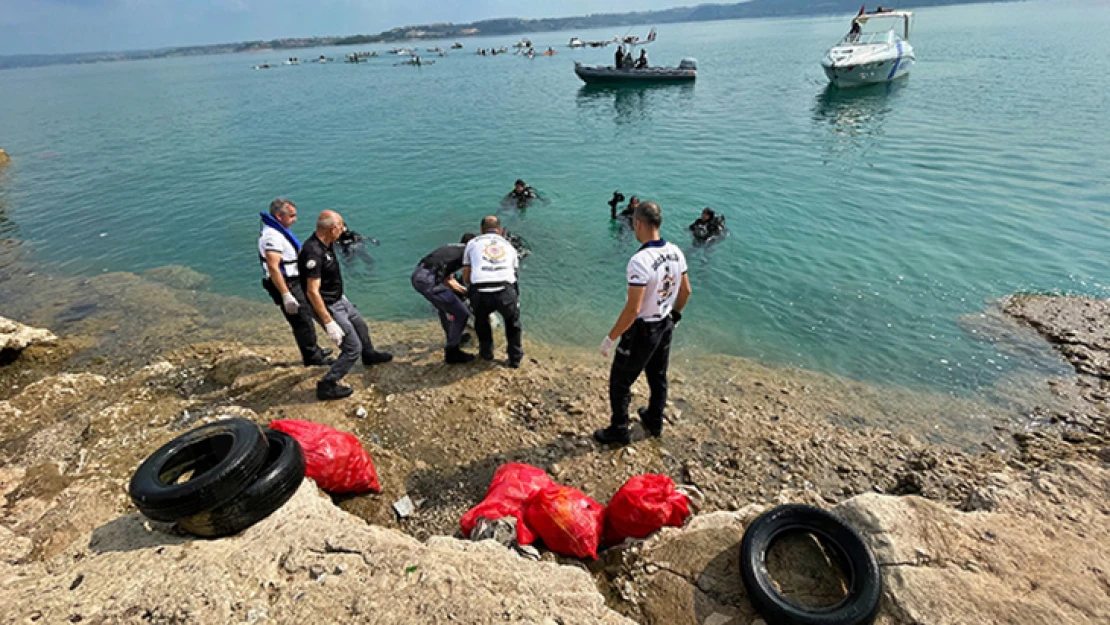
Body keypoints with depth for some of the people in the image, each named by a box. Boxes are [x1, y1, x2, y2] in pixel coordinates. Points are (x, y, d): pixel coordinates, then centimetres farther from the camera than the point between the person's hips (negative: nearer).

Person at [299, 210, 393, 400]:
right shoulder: (313, 252, -31)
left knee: (360, 325, 30)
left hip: (339, 300, 10)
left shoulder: (325, 243, -2)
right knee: (353, 348, -6)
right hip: (328, 307, -10)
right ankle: (326, 386, 7)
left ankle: (369, 355, 57)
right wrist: (329, 323, -31)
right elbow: (312, 292, -32)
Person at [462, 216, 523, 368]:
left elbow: (466, 278, 21)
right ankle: (515, 357, 39)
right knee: (512, 320, 34)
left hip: (481, 295, 0)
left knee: (481, 319, 36)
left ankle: (486, 352, 49)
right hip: (506, 294, 1)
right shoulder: (509, 247, 28)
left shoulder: (473, 243, 22)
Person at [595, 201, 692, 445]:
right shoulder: (676, 253, -5)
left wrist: (610, 338, -19)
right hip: (666, 326, 8)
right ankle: (655, 422, 45)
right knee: (658, 377, 25)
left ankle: (618, 431, 25)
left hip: (642, 331, -8)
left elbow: (633, 309, -29)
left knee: (619, 382, 10)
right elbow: (686, 291, 8)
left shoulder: (640, 261, -28)